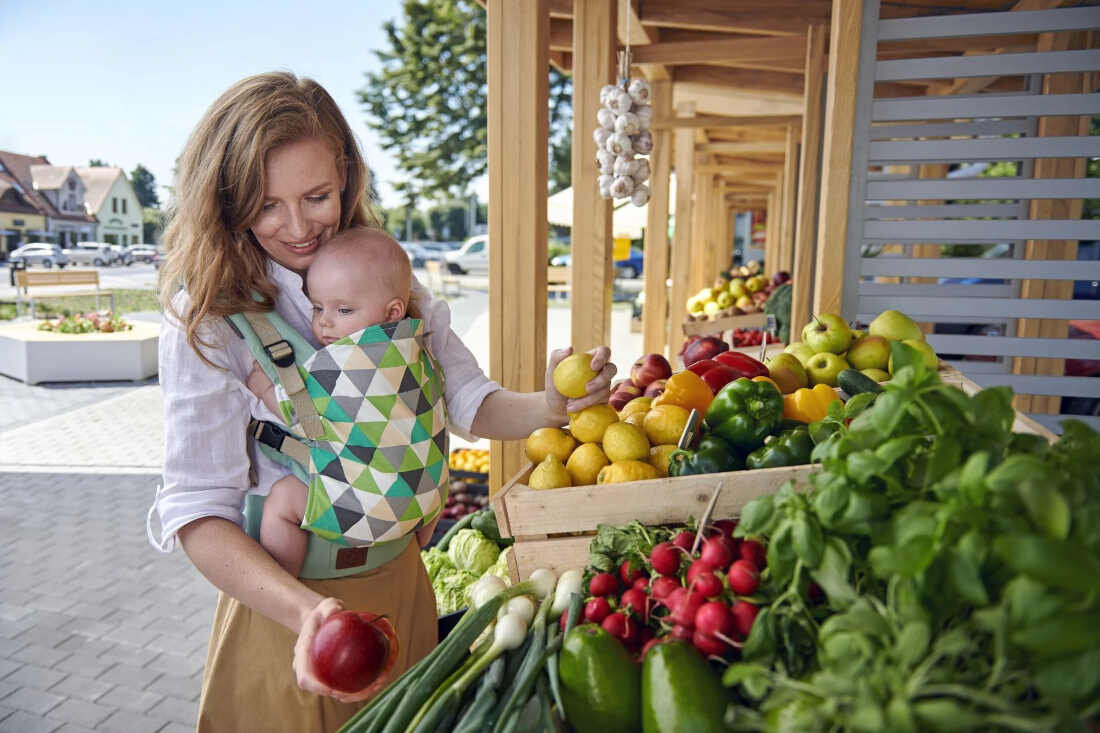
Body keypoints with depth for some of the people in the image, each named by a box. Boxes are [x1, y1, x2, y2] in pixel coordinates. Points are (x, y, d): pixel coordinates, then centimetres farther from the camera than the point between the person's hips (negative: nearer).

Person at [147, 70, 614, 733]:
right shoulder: (206, 317, -16)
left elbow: (469, 401, -4)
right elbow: (198, 509, -21)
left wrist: (550, 406, -26)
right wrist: (307, 611, -37)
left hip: (399, 579, 5)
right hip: (284, 602, -4)